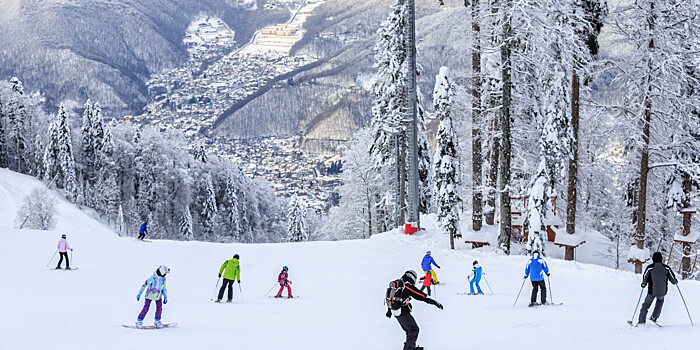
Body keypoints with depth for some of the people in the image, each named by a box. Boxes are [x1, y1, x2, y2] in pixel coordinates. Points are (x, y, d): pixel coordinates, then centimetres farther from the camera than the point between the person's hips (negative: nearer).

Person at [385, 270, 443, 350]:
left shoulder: (396, 283, 11)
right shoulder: (408, 286, -14)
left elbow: (390, 297, 24)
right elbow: (423, 296, -15)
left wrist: (389, 310, 37)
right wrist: (435, 302, -10)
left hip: (395, 312, 9)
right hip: (403, 313, -9)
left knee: (409, 330, 22)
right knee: (414, 329, 1)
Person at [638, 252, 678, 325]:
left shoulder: (650, 268, -9)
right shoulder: (666, 268, -4)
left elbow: (645, 278, -1)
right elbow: (673, 280, 2)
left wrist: (643, 284, 21)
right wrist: (675, 282, 25)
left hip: (652, 291, -2)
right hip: (663, 292, 2)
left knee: (645, 306, 15)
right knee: (660, 300, 35)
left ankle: (642, 322, 9)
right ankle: (654, 317, 27)